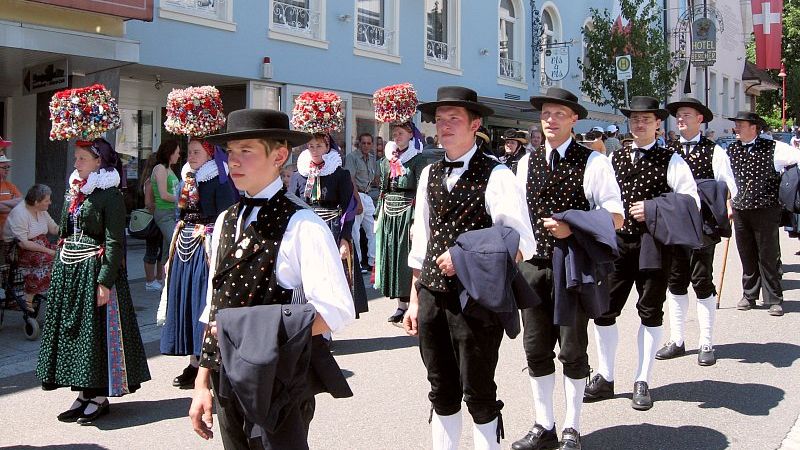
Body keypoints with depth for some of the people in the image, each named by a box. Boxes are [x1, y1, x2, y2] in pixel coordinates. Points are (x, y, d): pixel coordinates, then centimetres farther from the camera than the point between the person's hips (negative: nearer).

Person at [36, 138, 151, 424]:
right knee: (71, 328, 10)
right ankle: (84, 393, 20)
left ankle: (100, 397, 9)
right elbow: (64, 234, 18)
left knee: (96, 330, -1)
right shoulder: (73, 191, 12)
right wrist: (59, 269, 14)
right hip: (68, 269, 8)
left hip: (95, 269, -8)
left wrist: (105, 281, -19)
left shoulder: (109, 195, -10)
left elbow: (115, 242, -14)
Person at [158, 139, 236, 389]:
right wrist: (172, 251, 17)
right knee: (184, 301, 8)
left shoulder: (219, 181, -8)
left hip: (207, 247, -8)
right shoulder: (185, 182, 14)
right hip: (184, 247, 8)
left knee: (204, 302, -5)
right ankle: (194, 362, 17)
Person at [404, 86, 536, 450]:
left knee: (478, 392, 7)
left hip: (477, 300, -5)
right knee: (441, 392, 16)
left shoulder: (495, 175, -9)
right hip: (432, 297, 5)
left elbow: (521, 245, -12)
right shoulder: (429, 174, 9)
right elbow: (421, 244, 13)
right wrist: (415, 300, 12)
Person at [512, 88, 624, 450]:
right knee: (536, 348, 10)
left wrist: (573, 228, -21)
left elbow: (615, 217, -8)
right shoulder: (526, 163, 9)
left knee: (572, 349, 6)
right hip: (533, 264, 4)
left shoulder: (593, 162, -5)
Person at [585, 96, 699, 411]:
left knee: (651, 313, 7)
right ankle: (605, 378, 17)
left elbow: (692, 202, -6)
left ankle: (643, 383, 19)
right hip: (618, 243, 3)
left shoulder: (671, 161, -1)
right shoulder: (614, 159, 10)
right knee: (604, 310, 1)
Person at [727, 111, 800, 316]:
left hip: (765, 210, -4)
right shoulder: (730, 150, 7)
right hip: (740, 211, 4)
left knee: (768, 256, 1)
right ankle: (749, 296, 24)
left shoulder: (772, 148, -7)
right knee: (746, 255, 12)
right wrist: (729, 203, 19)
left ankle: (774, 300, 11)